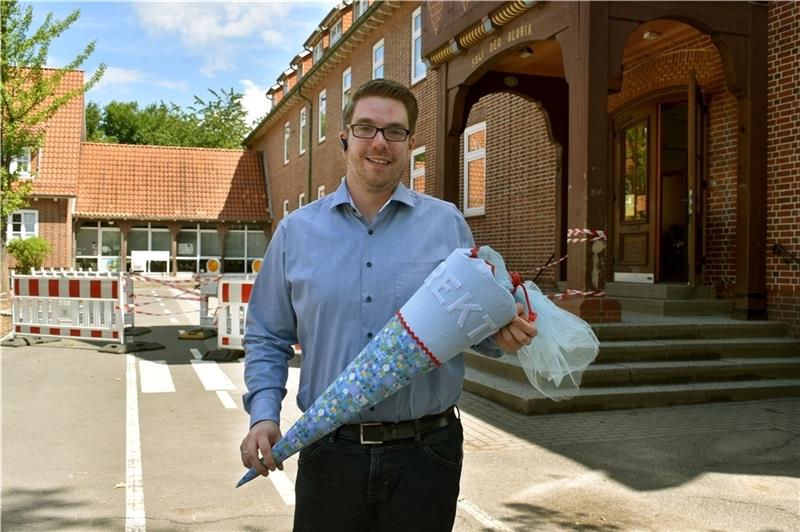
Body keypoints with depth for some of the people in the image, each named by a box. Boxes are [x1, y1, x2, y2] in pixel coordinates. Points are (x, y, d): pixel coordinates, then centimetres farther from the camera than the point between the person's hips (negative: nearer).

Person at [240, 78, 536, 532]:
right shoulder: (296, 231, 5)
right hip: (330, 452, 1)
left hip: (427, 450, 0)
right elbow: (267, 337, 11)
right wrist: (264, 413, -3)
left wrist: (502, 335, -13)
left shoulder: (448, 224, 2)